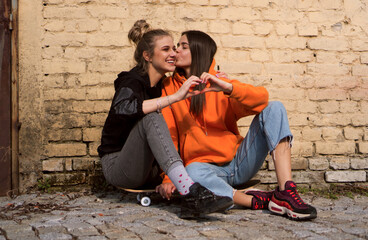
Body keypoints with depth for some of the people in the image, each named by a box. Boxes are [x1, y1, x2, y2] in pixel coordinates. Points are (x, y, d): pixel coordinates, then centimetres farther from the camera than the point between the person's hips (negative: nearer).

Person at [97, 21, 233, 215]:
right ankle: (189, 192, -48)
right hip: (117, 167, -8)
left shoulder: (165, 85, 8)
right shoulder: (133, 81, -13)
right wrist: (175, 97, -40)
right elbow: (122, 108, -37)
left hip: (150, 168, 8)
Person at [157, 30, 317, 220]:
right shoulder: (169, 88, 7)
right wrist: (168, 178, -12)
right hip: (208, 168, -2)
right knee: (193, 172, -38)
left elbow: (262, 98, -10)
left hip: (239, 162, 3)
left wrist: (228, 87, -26)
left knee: (274, 108, -14)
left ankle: (285, 191, -28)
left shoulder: (221, 85, 7)